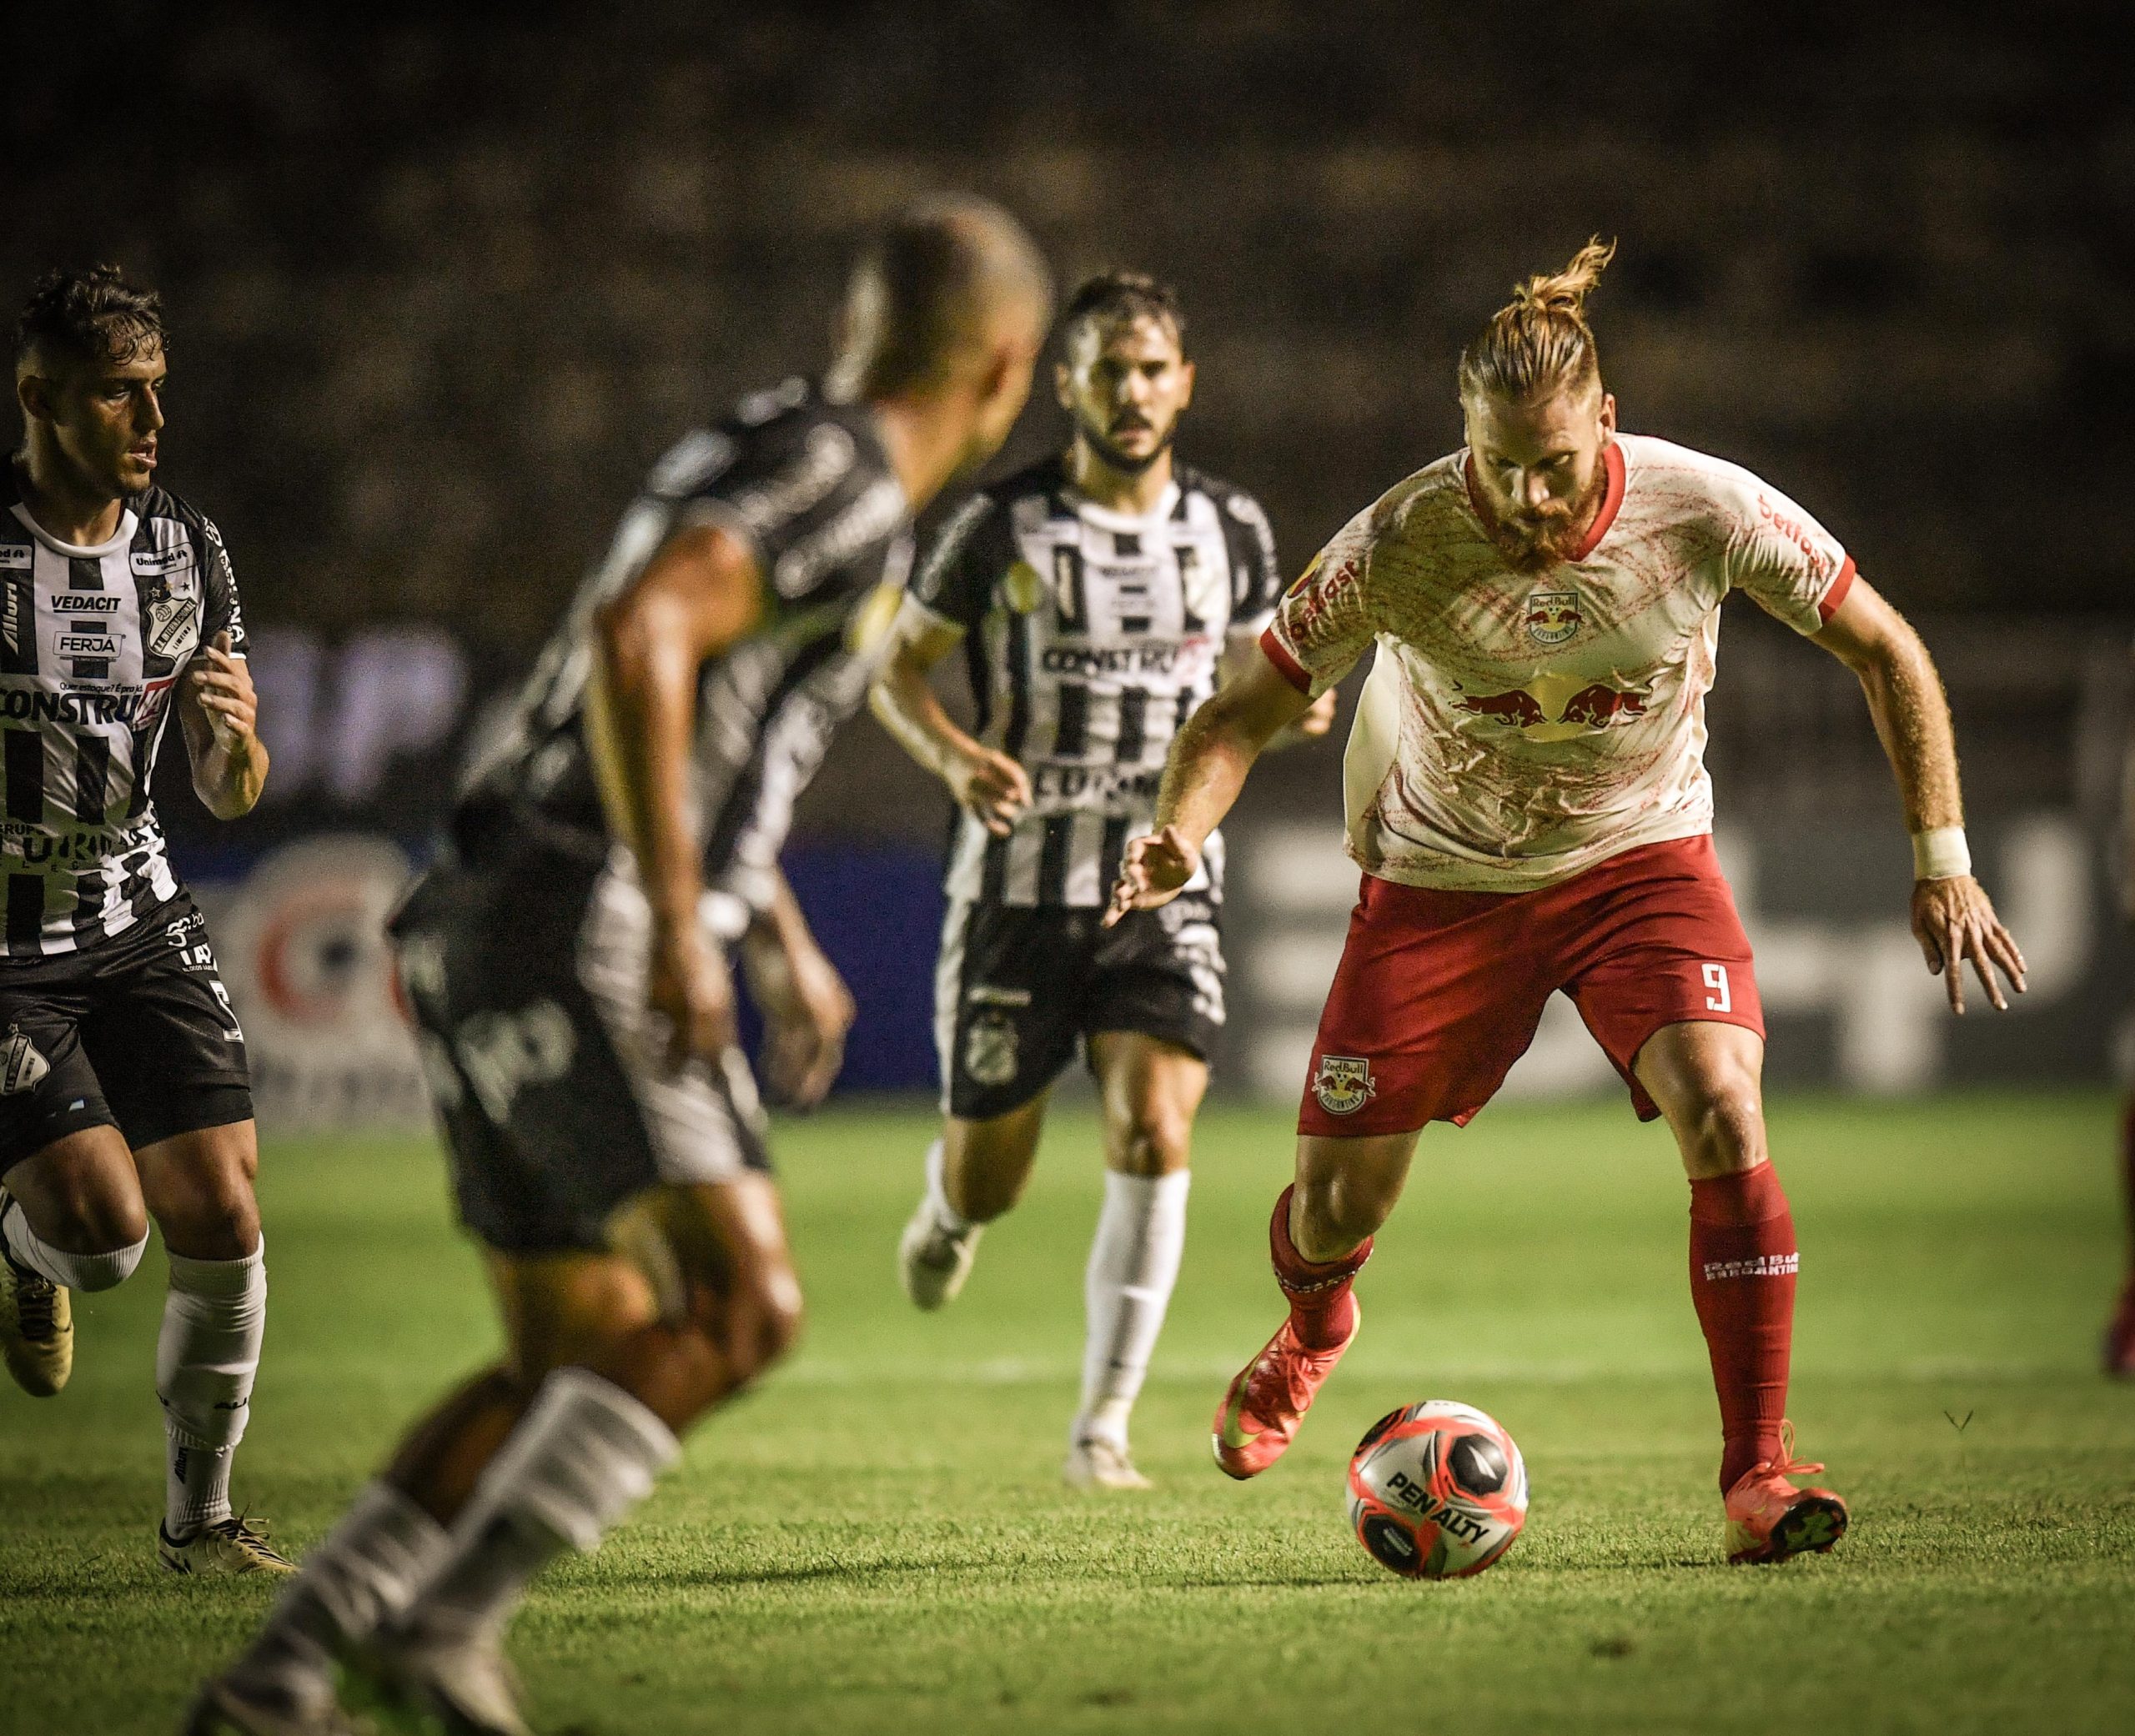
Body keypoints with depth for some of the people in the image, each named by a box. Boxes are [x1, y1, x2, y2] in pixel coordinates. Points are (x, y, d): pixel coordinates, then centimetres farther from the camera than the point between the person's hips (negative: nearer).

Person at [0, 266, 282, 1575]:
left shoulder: (187, 550, 2)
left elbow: (230, 797, 6)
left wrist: (234, 741, -15)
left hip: (139, 917, 5)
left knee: (222, 1217, -5)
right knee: (106, 1230, -17)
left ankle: (201, 1519, 14)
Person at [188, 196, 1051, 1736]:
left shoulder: (766, 451, 22)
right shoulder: (845, 481, -10)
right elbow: (640, 635, -26)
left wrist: (788, 946, 37)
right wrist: (680, 925, -26)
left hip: (487, 940, 10)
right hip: (580, 932, -10)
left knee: (582, 1360, 11)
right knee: (743, 1306, -16)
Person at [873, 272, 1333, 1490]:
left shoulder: (1232, 529, 4)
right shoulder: (1005, 528, -6)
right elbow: (898, 671, 3)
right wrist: (954, 756, -17)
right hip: (1018, 886, -1)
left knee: (1156, 1129, -21)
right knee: (988, 1186, 6)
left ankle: (1105, 1425, -13)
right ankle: (948, 1212, 47)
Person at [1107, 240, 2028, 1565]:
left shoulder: (1704, 510, -23)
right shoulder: (1403, 544, -25)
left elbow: (1885, 651, -9)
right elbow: (1248, 711, -16)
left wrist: (1943, 859, -11)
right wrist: (1178, 838, -36)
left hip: (1642, 857, 0)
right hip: (1442, 875, 0)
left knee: (1724, 1120, -25)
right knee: (1338, 1203, 3)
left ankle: (1760, 1478, -15)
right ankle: (1311, 1332, 43)